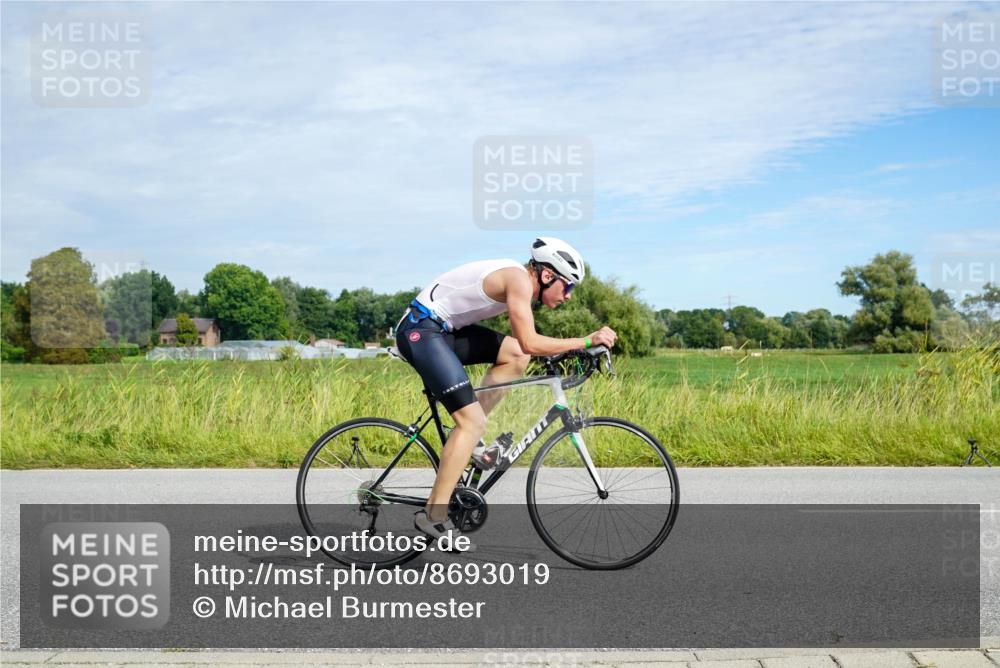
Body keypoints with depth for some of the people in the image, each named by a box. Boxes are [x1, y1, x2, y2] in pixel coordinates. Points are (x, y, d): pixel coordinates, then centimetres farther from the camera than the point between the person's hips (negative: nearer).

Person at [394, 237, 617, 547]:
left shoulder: (521, 281, 13)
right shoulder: (519, 279, -16)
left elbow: (525, 344, 22)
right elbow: (530, 342, -24)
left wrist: (563, 355, 12)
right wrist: (587, 340, -19)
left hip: (443, 329, 10)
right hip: (421, 331, -10)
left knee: (516, 356, 6)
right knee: (473, 422, -13)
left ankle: (467, 439, 9)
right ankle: (433, 515, -9)